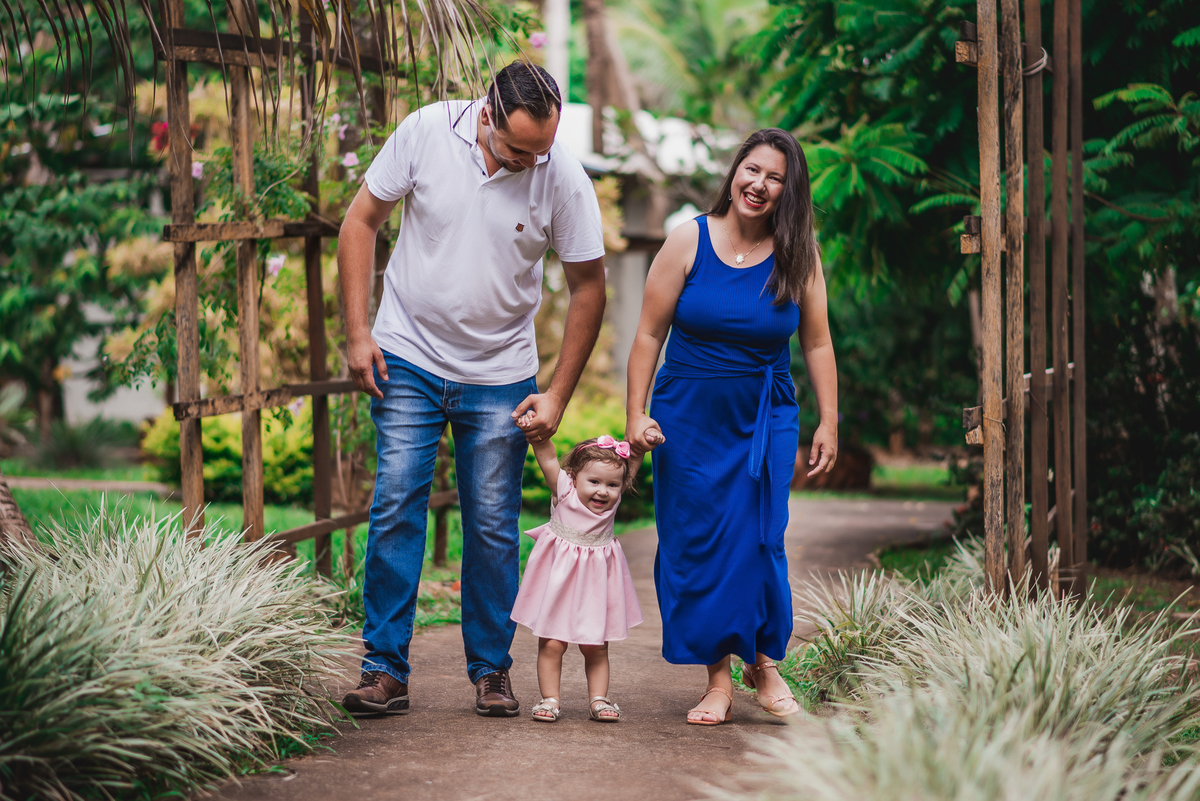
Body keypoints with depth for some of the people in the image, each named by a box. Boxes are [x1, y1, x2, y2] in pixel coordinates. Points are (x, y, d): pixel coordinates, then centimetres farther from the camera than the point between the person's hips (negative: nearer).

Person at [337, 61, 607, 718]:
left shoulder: (564, 179, -13)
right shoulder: (426, 132, -13)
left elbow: (588, 287, -3)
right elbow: (361, 221, -2)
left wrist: (558, 394, -6)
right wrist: (357, 332, -7)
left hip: (500, 377, 0)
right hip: (407, 363, 0)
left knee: (493, 528, 3)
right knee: (396, 510, -5)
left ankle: (491, 670, 17)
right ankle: (384, 670, 3)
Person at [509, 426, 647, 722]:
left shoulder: (613, 498, -3)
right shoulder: (564, 491, -12)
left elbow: (631, 458, 0)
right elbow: (547, 457, -21)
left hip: (595, 584, 3)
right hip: (558, 579, -2)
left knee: (596, 648, 8)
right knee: (551, 644, -2)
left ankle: (598, 700, 16)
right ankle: (549, 698, 8)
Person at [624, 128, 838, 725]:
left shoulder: (798, 258, -1)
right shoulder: (689, 241, -4)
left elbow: (817, 344, 5)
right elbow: (649, 333, -2)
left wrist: (828, 423, 2)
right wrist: (636, 414, -6)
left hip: (766, 419, 0)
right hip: (689, 418, 0)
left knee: (758, 539, -6)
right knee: (696, 544, 0)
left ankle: (763, 659, 16)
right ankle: (717, 677, 10)